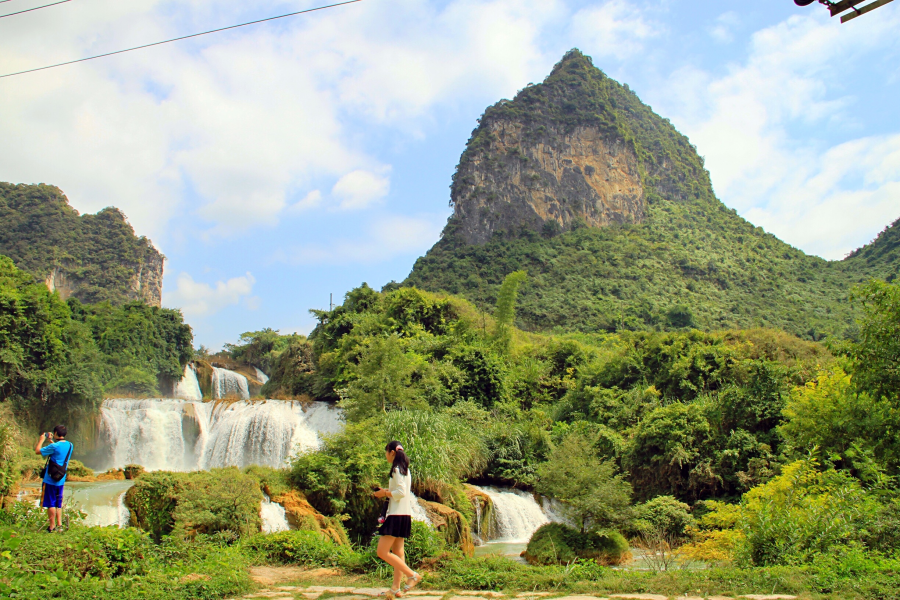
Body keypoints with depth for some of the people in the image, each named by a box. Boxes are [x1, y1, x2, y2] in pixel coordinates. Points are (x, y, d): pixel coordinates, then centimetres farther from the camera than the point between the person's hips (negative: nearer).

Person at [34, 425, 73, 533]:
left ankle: (52, 527, 5)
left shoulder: (54, 446, -20)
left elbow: (37, 451, -10)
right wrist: (51, 441, 25)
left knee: (50, 503, 1)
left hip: (50, 480, -7)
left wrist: (41, 440, 4)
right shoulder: (70, 445, 3)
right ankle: (59, 525, 16)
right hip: (61, 480, 7)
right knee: (58, 503, 15)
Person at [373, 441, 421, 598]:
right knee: (397, 553, 9)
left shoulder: (396, 469, -12)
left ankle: (412, 575, -11)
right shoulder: (405, 469, 16)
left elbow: (401, 492, -21)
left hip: (396, 515, -10)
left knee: (382, 552, -9)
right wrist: (387, 492, 12)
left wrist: (385, 493, -8)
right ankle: (396, 588, 9)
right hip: (405, 515, 10)